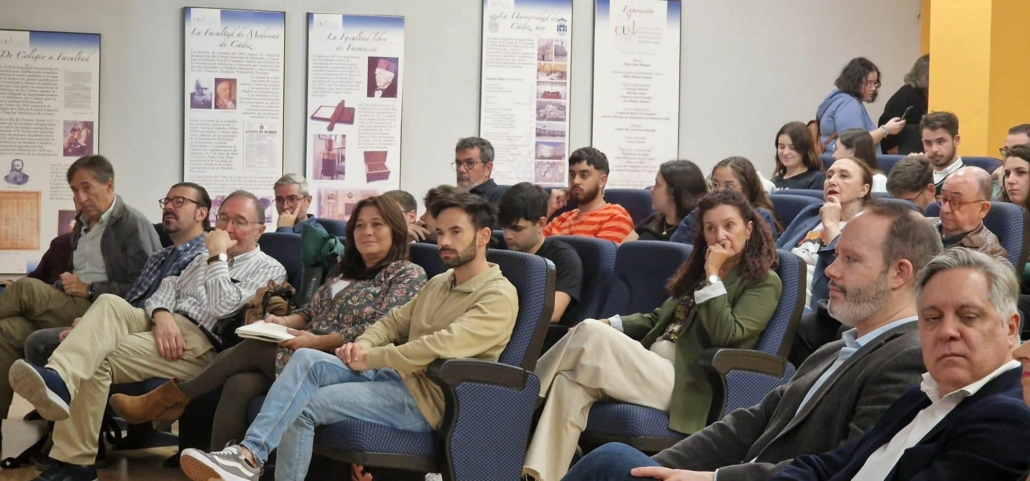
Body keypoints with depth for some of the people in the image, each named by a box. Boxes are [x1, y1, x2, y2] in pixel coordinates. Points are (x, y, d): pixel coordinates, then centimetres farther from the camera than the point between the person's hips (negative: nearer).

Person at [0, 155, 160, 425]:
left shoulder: (134, 225, -4)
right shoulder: (84, 225, 23)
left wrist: (89, 290, -14)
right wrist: (62, 286, 8)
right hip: (72, 308, 8)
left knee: (26, 289, -23)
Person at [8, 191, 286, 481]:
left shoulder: (269, 269, 6)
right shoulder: (206, 258, 31)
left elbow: (223, 308, -9)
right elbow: (171, 285, 14)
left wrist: (218, 256, -4)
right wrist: (162, 314, -7)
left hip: (201, 341, -6)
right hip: (163, 324, 6)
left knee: (99, 361, -25)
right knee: (109, 304, -28)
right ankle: (59, 380, -47)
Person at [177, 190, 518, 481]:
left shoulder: (499, 296, -11)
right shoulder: (439, 283, 21)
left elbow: (442, 346, -24)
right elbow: (395, 321, 24)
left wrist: (370, 358, -15)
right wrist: (362, 345, 0)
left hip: (425, 397, -8)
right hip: (391, 376, 8)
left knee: (303, 407, -20)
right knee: (307, 359, -17)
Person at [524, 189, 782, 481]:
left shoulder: (763, 282, 0)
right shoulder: (700, 270, 23)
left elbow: (725, 335, -13)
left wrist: (712, 276, -9)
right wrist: (610, 325, 11)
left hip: (683, 384, -7)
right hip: (652, 368, 7)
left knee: (590, 334, -24)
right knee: (570, 384, -23)